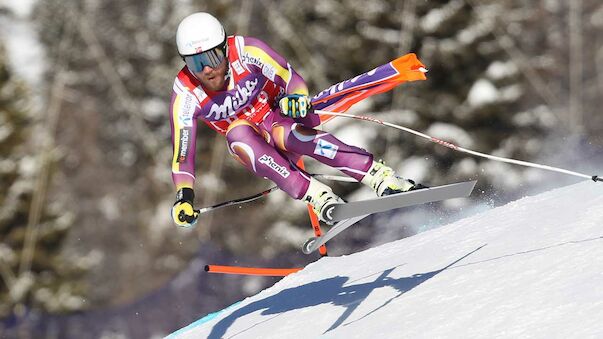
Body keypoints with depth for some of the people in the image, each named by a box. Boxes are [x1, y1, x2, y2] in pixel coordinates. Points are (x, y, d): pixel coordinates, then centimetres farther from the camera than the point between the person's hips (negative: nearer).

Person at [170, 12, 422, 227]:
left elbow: (292, 80, -23)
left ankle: (385, 180, -44)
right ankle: (321, 200, -39)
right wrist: (184, 197, -33)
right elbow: (182, 156, -18)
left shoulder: (245, 52, -22)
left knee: (284, 132, -37)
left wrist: (296, 98, -46)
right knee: (237, 132, -33)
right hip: (254, 149, 2)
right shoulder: (186, 96, -19)